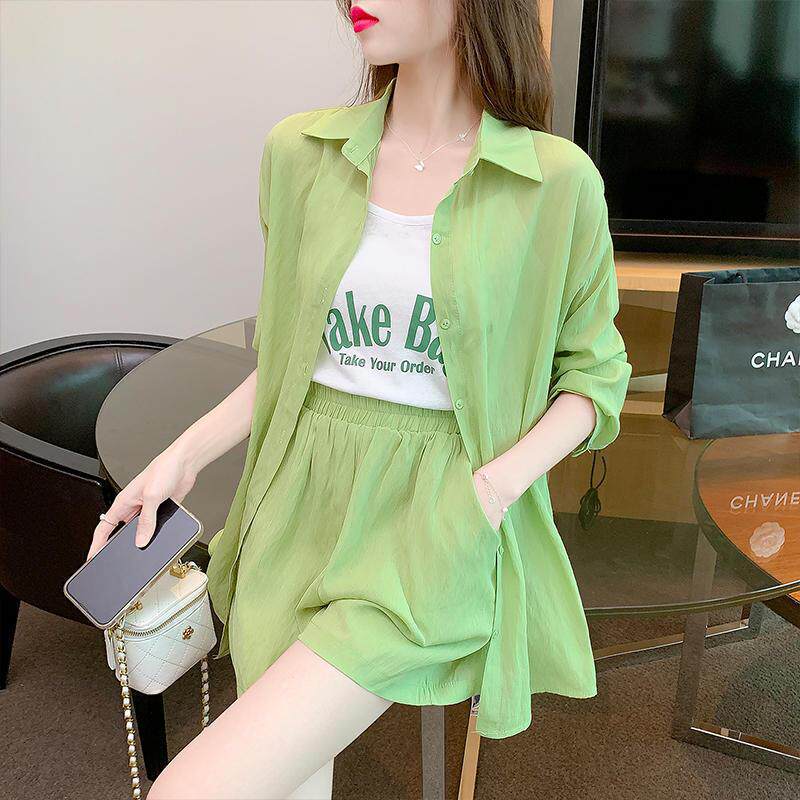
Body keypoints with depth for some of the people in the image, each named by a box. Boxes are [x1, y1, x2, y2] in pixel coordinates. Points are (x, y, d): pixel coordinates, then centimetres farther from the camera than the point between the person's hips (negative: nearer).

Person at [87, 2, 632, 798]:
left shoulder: (558, 181, -7)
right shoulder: (300, 150, 4)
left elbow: (595, 372, 3)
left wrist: (499, 484, -13)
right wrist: (185, 453, 3)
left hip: (439, 530, -3)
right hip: (304, 502, 4)